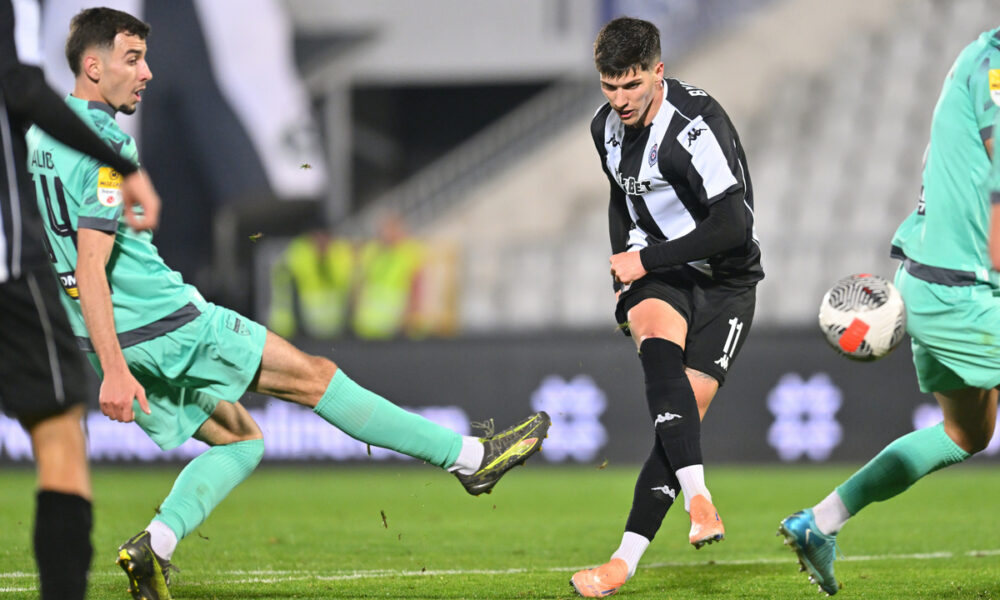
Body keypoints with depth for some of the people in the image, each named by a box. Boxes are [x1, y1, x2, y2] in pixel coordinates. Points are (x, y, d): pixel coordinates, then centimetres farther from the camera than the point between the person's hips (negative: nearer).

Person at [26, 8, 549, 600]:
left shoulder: (41, 135, 11)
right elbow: (91, 267, -25)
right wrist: (114, 370, -29)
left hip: (120, 340, 9)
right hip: (165, 322, -9)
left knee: (240, 439, 18)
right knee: (313, 375, 0)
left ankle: (154, 545, -1)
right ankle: (468, 457, 4)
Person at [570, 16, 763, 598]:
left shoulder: (694, 126, -23)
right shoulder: (607, 126, 3)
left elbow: (734, 226, -29)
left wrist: (646, 260, -22)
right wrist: (625, 274, 15)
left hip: (724, 281, -4)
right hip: (655, 273, 4)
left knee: (683, 412, -13)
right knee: (659, 352, -30)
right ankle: (699, 500, -39)